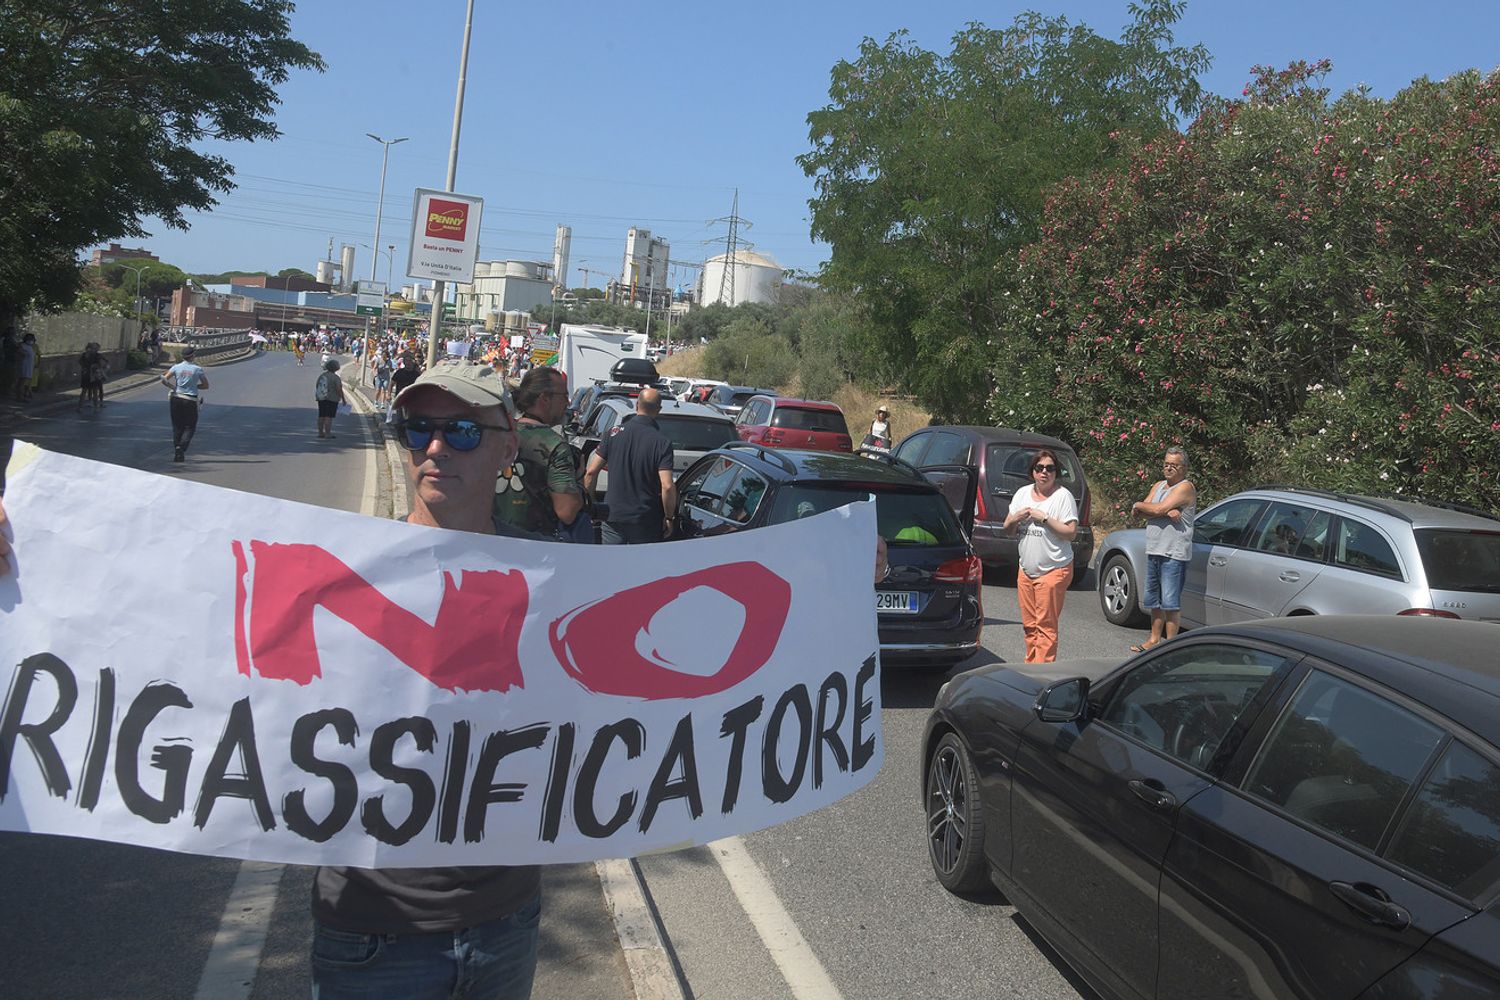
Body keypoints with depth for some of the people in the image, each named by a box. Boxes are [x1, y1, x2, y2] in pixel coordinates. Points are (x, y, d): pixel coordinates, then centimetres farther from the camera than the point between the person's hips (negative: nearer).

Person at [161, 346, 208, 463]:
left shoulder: (176, 367, 0)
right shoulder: (197, 369, -4)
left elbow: (164, 380, -6)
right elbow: (206, 385, 3)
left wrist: (174, 387, 7)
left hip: (176, 399, 2)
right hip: (191, 401, -2)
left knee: (177, 426, 13)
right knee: (189, 427, 6)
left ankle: (176, 447, 2)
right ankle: (182, 449, -12)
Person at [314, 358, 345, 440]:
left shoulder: (321, 376, 6)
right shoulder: (335, 377, -13)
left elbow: (317, 387, 11)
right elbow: (339, 390, -17)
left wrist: (318, 398, 19)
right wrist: (343, 399, -9)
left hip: (322, 399, 6)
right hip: (332, 399, -6)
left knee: (321, 416, 10)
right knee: (329, 417, -5)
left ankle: (320, 433, 12)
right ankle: (327, 434, -5)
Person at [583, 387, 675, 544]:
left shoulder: (614, 434, -2)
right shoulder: (662, 443, -11)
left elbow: (591, 472, -3)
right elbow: (667, 486, -19)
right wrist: (668, 518, -5)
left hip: (613, 518, 2)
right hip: (647, 523, -2)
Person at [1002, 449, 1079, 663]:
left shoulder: (1063, 496, -7)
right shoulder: (1022, 493, 11)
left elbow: (1071, 532, -14)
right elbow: (1007, 526, 16)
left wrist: (1044, 518, -19)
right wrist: (1016, 517, -5)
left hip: (1054, 571, -6)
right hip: (1026, 570, 6)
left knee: (1045, 625, -6)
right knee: (1029, 625, 11)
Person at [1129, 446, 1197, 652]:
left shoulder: (1185, 487, -9)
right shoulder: (1159, 485, 17)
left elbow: (1157, 509, -18)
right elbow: (1145, 509, 1)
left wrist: (1138, 505, 0)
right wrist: (1167, 511, -15)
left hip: (1174, 554, -8)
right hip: (1154, 550, 8)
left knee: (1170, 602, -7)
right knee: (1154, 600, 16)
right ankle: (1155, 639, 27)